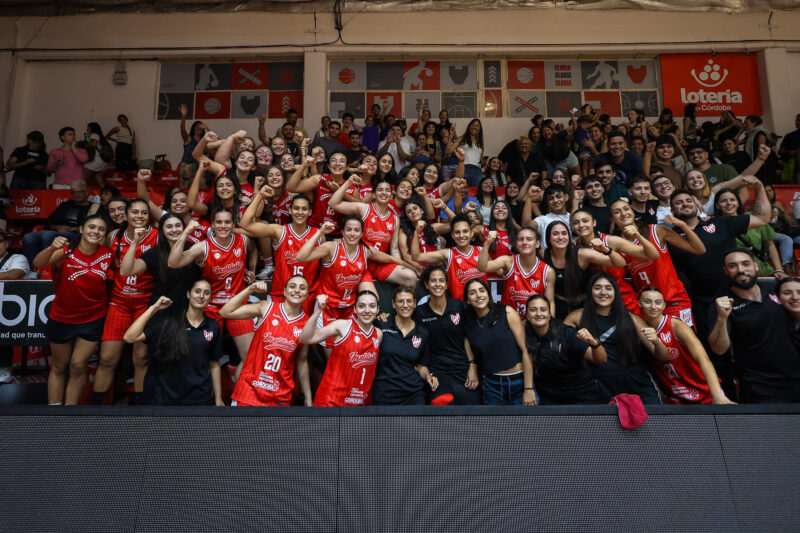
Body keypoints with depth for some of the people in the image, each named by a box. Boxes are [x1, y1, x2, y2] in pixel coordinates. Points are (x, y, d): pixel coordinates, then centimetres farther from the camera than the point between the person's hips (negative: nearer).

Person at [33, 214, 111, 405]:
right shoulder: (66, 251, -14)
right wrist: (52, 248, -49)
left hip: (93, 319, 1)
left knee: (78, 366, 3)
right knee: (59, 367, 13)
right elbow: (37, 264, -32)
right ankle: (53, 405, 23)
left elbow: (109, 277, 9)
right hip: (62, 318, -1)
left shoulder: (107, 254, -6)